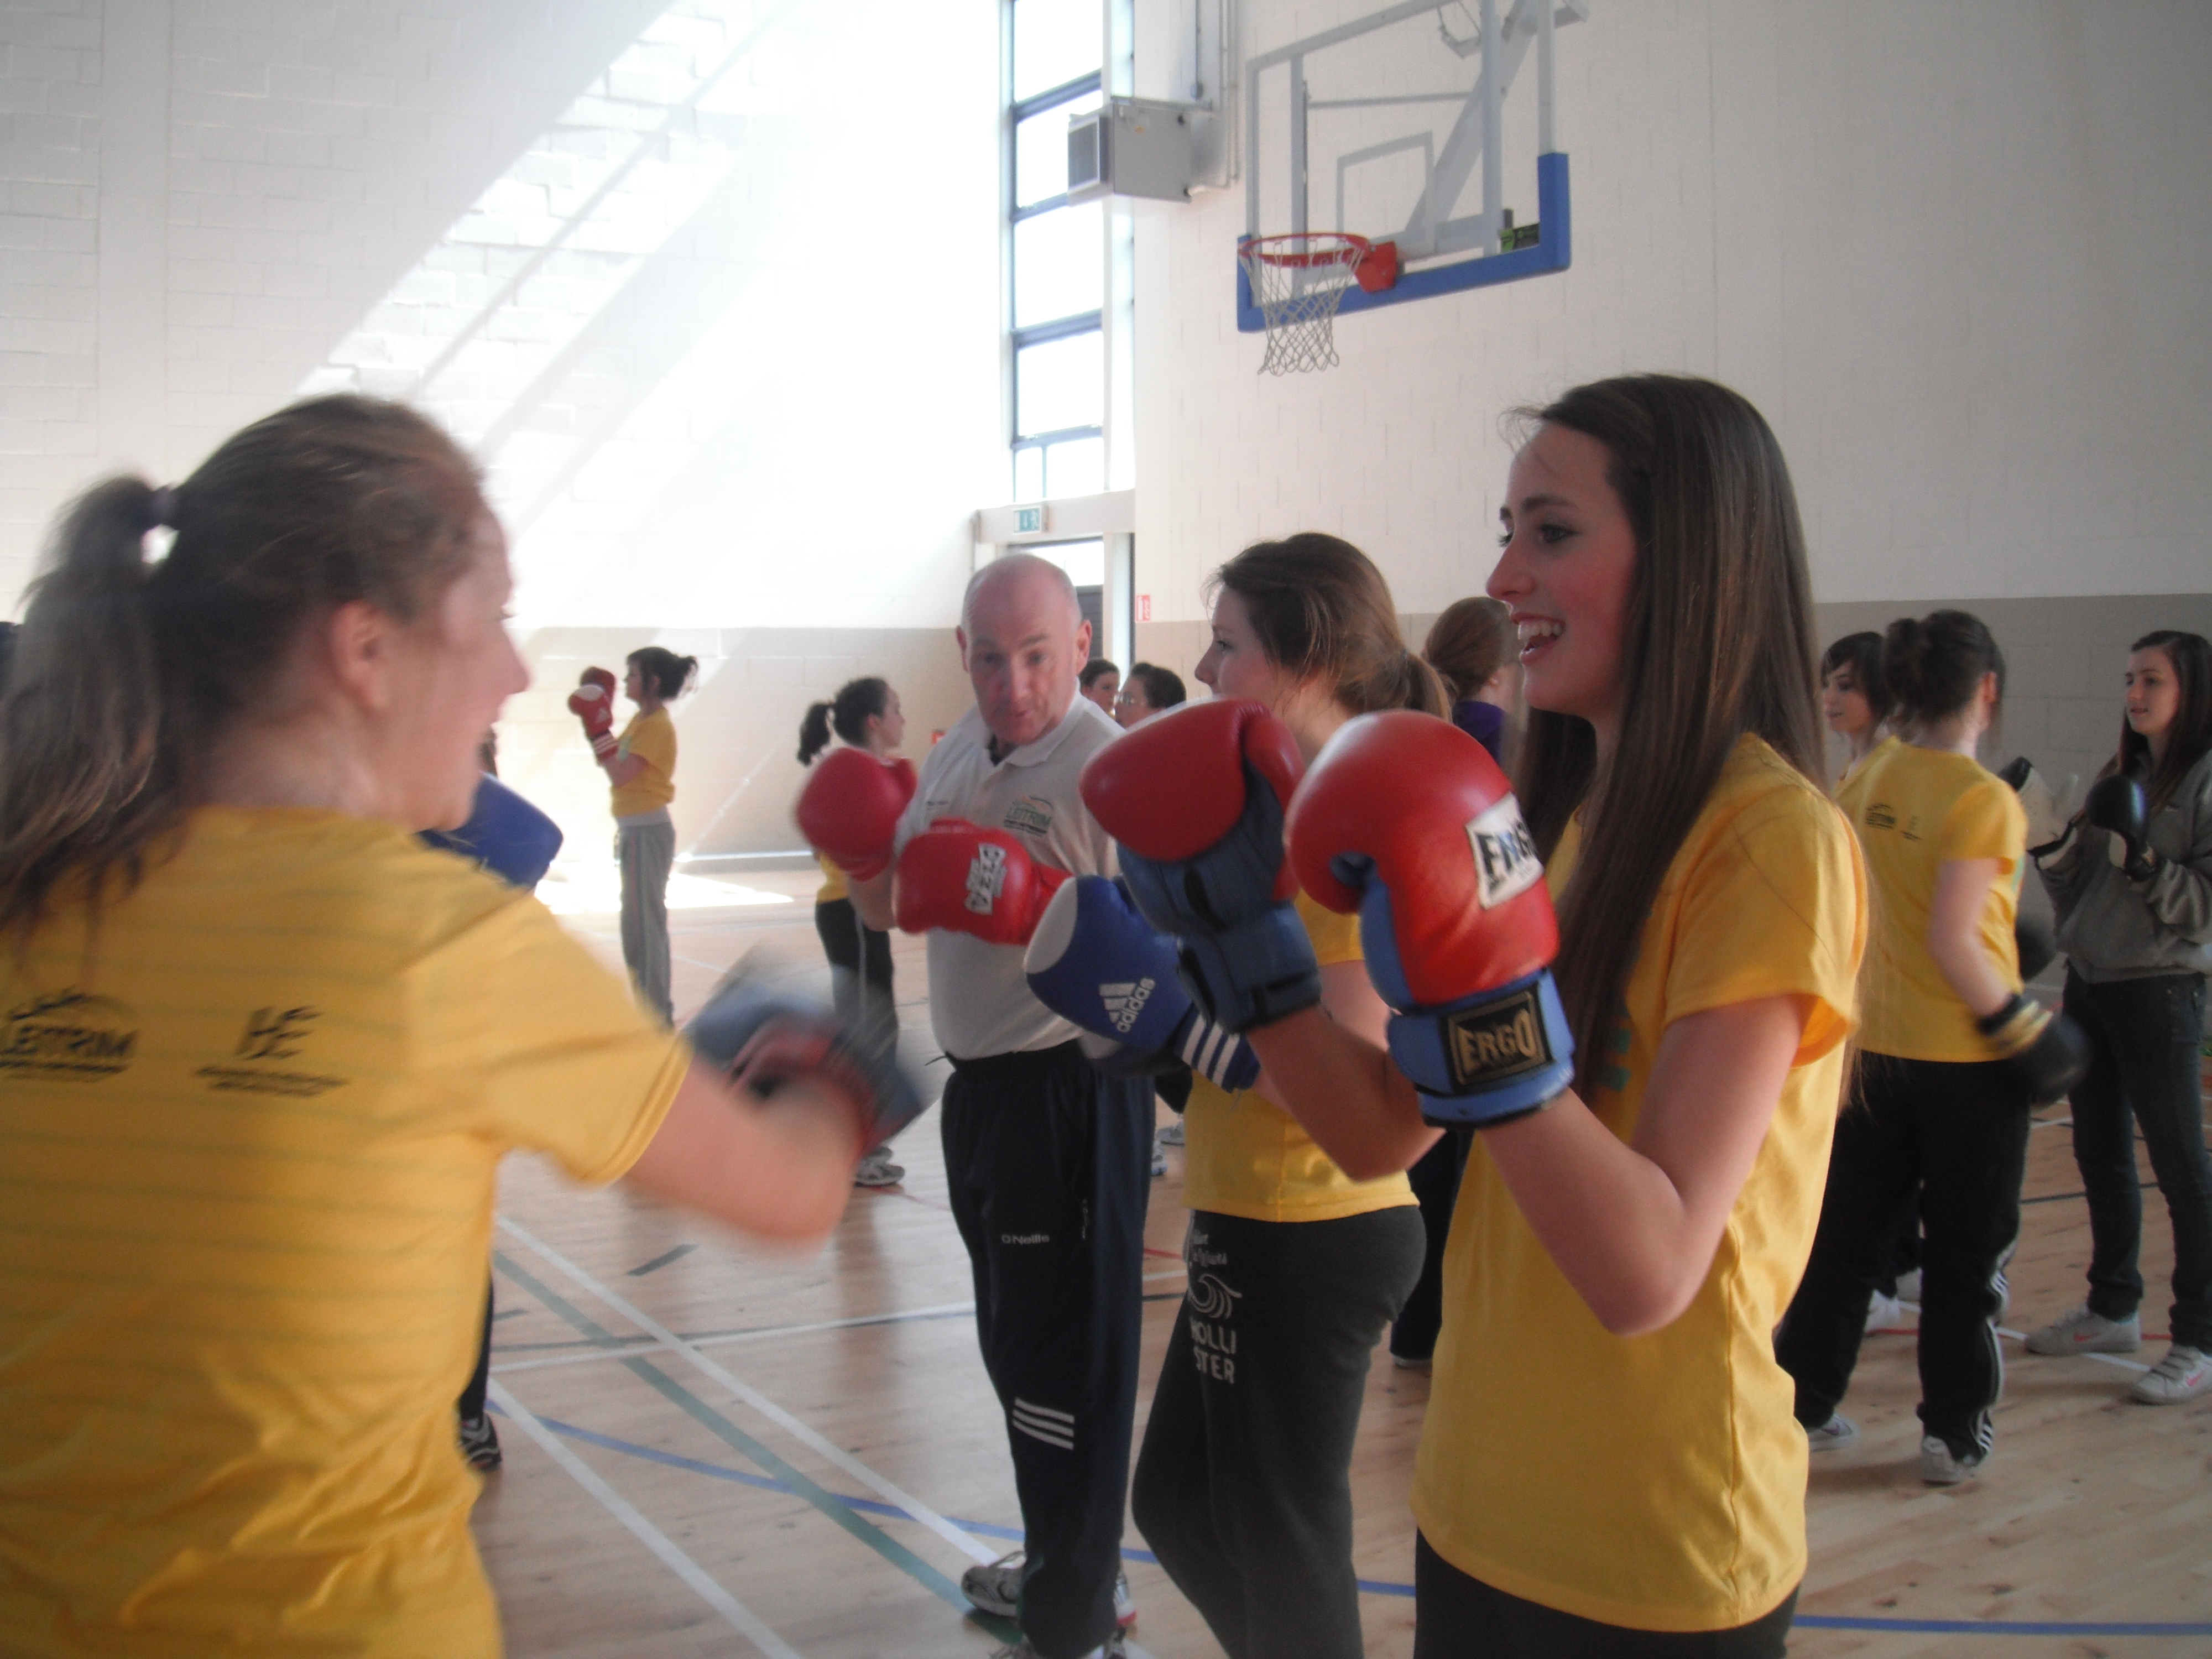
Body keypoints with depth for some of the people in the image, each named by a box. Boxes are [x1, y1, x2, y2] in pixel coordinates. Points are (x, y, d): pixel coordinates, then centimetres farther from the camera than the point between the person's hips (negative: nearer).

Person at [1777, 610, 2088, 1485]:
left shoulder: (1864, 782, 1)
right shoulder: (1983, 798, -17)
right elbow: (1952, 940, -21)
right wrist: (2019, 1025, -12)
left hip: (1873, 1044, 5)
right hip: (1965, 1055, -5)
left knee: (1847, 1233, 15)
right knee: (1967, 1253, 9)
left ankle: (1803, 1404, 22)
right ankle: (1954, 1434, 17)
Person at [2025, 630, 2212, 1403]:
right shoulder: (2120, 776, 13)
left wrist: (2138, 854, -25)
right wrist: (2052, 843, -4)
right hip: (2090, 985, 8)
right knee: (2100, 1154, 15)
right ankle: (2113, 1309, 29)